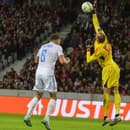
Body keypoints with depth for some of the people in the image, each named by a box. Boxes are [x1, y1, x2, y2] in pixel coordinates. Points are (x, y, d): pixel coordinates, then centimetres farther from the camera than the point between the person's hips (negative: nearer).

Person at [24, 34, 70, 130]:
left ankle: (27, 116, 7)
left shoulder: (43, 47, 20)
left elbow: (36, 60, 28)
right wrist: (67, 61, 14)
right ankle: (46, 118, -10)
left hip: (39, 71, 6)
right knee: (53, 96, 4)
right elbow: (62, 61, -8)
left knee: (38, 96, 17)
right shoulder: (58, 47, 2)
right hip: (48, 72, -6)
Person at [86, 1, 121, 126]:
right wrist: (94, 14, 14)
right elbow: (97, 26, 10)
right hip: (114, 67, 8)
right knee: (115, 91, 0)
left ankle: (106, 117, -10)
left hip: (109, 69, -8)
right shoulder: (104, 40, 0)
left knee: (106, 92, -8)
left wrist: (88, 50, 5)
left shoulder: (99, 49, -18)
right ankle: (117, 114, -7)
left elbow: (89, 60, -11)